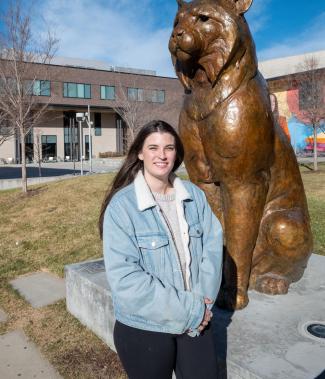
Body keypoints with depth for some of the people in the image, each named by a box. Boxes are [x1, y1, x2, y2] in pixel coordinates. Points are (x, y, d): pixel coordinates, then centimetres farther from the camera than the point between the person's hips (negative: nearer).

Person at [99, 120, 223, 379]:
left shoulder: (194, 195, -1)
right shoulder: (122, 205, -15)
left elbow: (213, 246, -2)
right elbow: (125, 277, -20)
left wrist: (201, 302, -15)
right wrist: (188, 309, -19)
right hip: (143, 329, -3)